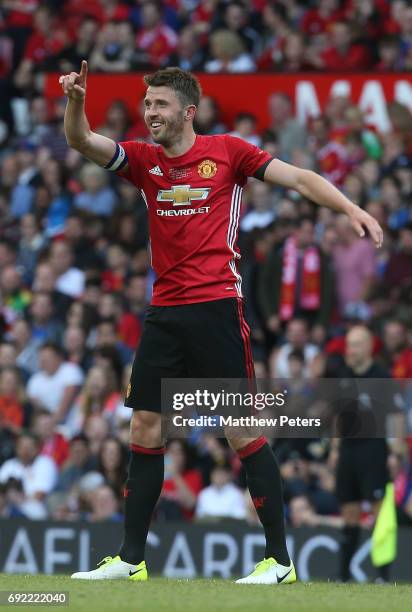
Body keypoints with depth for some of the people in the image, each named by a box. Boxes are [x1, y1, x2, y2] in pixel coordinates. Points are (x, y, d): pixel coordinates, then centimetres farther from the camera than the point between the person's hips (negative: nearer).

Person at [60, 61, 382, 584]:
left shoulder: (227, 151, 0)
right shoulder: (143, 160, 11)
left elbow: (298, 178, -2)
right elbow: (81, 141, 0)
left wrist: (351, 209, -15)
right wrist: (75, 100, -20)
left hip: (215, 306, -5)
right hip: (164, 311, 5)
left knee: (243, 430, -6)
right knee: (144, 428, 5)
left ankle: (279, 560, -2)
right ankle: (131, 559, 12)